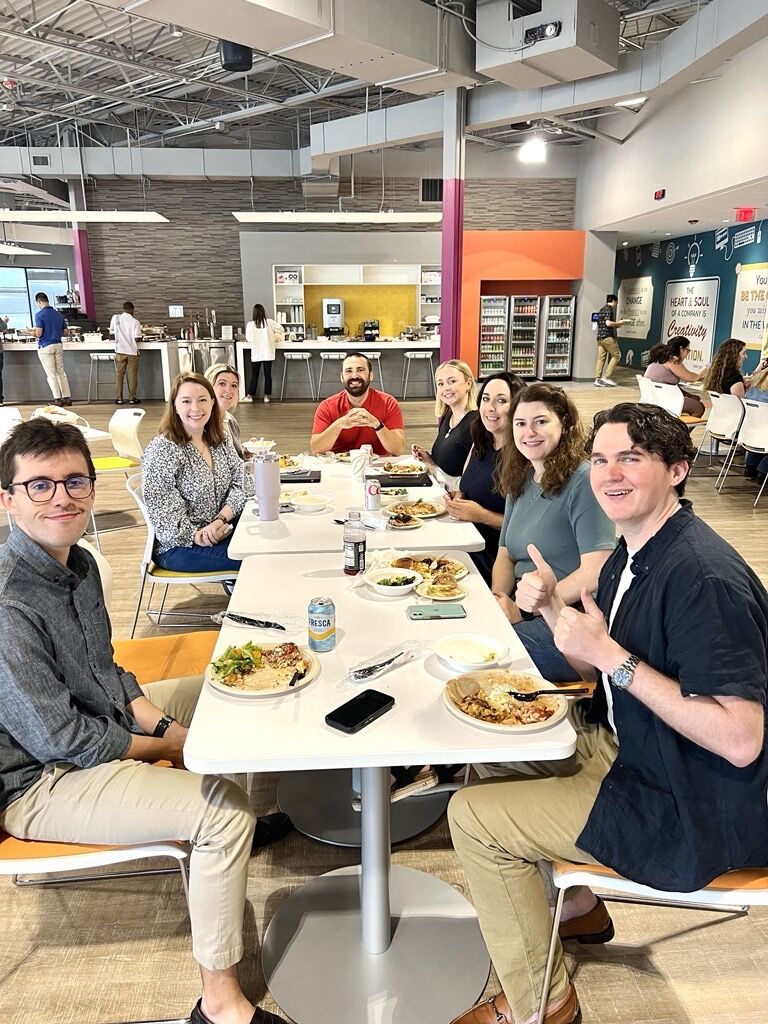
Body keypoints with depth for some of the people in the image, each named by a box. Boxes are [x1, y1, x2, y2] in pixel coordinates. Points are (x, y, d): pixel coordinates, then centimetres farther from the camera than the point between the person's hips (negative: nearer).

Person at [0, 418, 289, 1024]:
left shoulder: (78, 563, -2)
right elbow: (59, 738, -26)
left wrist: (161, 722, -5)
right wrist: (166, 745, -13)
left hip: (97, 718, 9)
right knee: (224, 809, -23)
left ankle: (237, 828, 41)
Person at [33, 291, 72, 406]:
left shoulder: (39, 315, -10)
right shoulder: (58, 314, 8)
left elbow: (39, 333, -15)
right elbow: (65, 331, 10)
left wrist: (33, 333, 6)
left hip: (45, 346, -5)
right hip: (58, 345, 5)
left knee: (51, 374, -1)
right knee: (61, 372, 11)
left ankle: (57, 399, -2)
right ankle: (67, 397, 10)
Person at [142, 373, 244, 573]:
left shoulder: (222, 440, 7)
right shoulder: (161, 450, -14)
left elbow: (240, 483, 1)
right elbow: (162, 513, -17)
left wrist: (222, 519, -15)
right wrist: (197, 536, -24)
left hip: (220, 530, 7)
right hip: (177, 546, -7)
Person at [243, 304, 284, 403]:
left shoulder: (250, 324, -9)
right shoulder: (269, 322, -6)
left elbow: (248, 339, -2)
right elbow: (281, 329, 4)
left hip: (256, 353, -1)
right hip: (268, 353, 1)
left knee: (254, 375, 8)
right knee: (268, 374, 7)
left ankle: (250, 396, 11)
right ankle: (267, 396, 9)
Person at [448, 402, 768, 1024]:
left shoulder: (704, 576, -28)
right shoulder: (632, 554, 1)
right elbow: (600, 671, 10)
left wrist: (611, 655, -31)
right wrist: (552, 608, -7)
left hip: (695, 813, -9)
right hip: (625, 743, 10)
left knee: (472, 815, -10)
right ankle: (577, 907, 32)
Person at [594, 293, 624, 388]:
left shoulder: (602, 310, 20)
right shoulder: (609, 309, -7)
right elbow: (608, 323, -19)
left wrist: (615, 325, 23)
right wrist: (618, 323, -5)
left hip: (600, 337, 9)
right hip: (608, 336, -9)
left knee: (601, 358, 5)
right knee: (615, 355, 0)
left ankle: (597, 379, -1)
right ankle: (607, 376, -6)